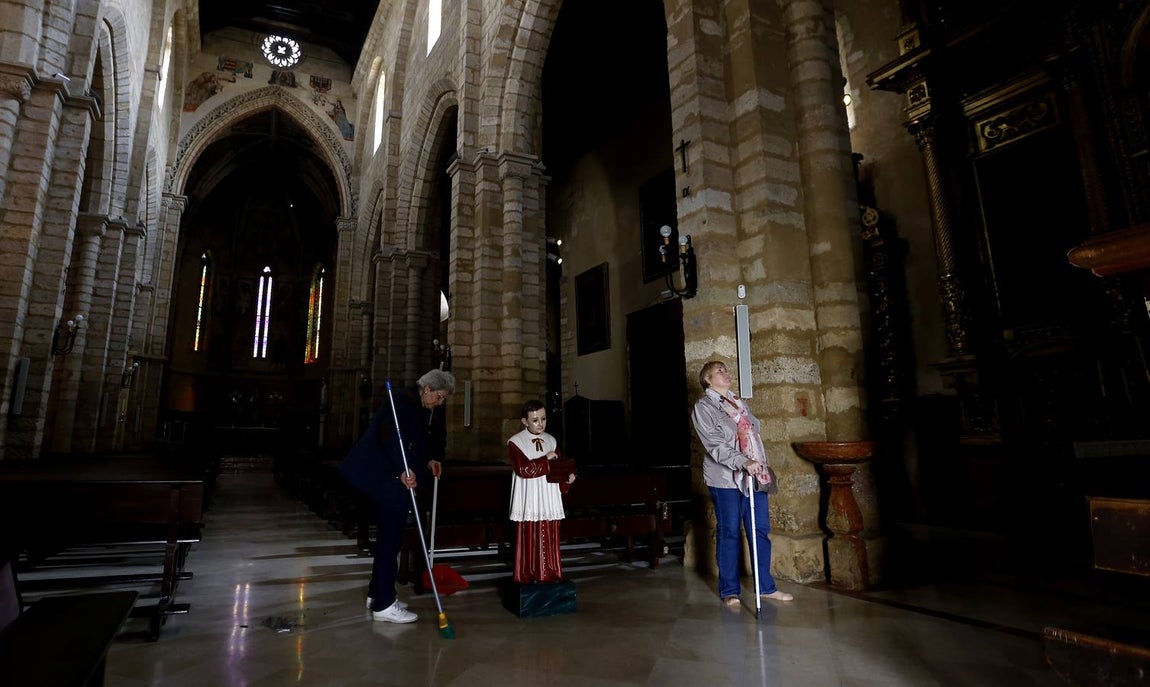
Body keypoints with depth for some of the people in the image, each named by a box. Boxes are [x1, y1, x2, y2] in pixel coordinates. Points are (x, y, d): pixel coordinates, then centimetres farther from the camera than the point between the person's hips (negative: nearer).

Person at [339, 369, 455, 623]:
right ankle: (384, 605, 5)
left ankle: (377, 594, 30)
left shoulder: (421, 410, 14)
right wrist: (403, 470, -32)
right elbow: (388, 434, -28)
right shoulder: (405, 400, -16)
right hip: (386, 478, -10)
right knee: (391, 538, -4)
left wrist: (427, 462, 7)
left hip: (390, 480, 10)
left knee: (388, 537, 17)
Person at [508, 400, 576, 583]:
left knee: (549, 542, 6)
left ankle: (549, 578, 17)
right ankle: (527, 579, 13)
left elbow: (558, 470, 11)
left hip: (549, 502, 4)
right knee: (529, 542, 0)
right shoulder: (515, 442, -6)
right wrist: (547, 460, -11)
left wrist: (567, 479, -9)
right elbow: (523, 469, -18)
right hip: (528, 504, -4)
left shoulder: (551, 441, 10)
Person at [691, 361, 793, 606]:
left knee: (761, 530, 8)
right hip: (725, 478, -6)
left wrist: (760, 466, 15)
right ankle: (729, 590, 15)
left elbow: (755, 428, 23)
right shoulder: (703, 407, -6)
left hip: (753, 475, 6)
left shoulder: (739, 402, 17)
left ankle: (766, 587, 19)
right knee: (729, 533, 3)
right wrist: (743, 462, -26)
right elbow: (715, 446, -16)